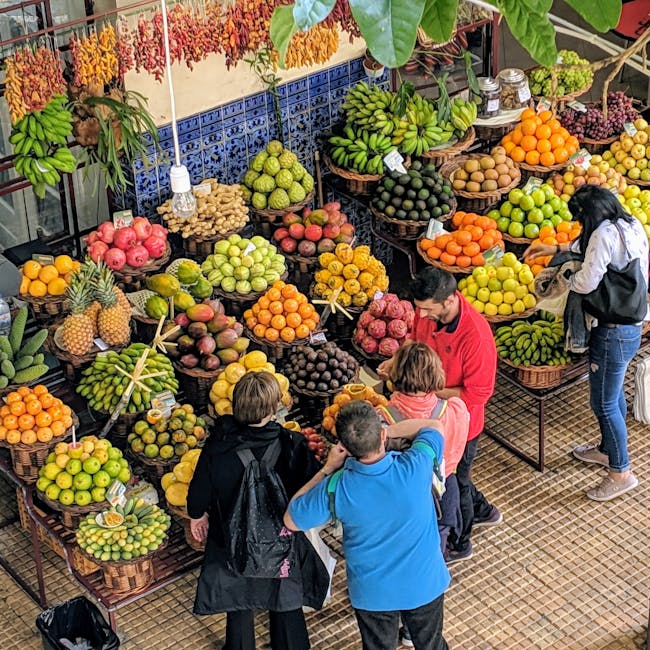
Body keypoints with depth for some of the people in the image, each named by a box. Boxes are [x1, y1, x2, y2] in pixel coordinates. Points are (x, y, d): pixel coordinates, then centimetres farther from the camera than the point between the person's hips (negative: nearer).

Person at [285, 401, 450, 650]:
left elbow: (291, 521, -12)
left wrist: (327, 469, -12)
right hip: (425, 583, 0)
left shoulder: (337, 488, -31)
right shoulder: (415, 467, -30)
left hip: (373, 593, 0)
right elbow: (435, 426, -7)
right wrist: (389, 431, -7)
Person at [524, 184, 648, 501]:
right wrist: (556, 249, 22)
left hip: (612, 332, -10)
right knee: (614, 393, 26)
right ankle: (607, 449, 44)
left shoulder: (605, 233, -25)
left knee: (604, 403, 4)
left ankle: (621, 472, 14)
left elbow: (586, 282, -25)